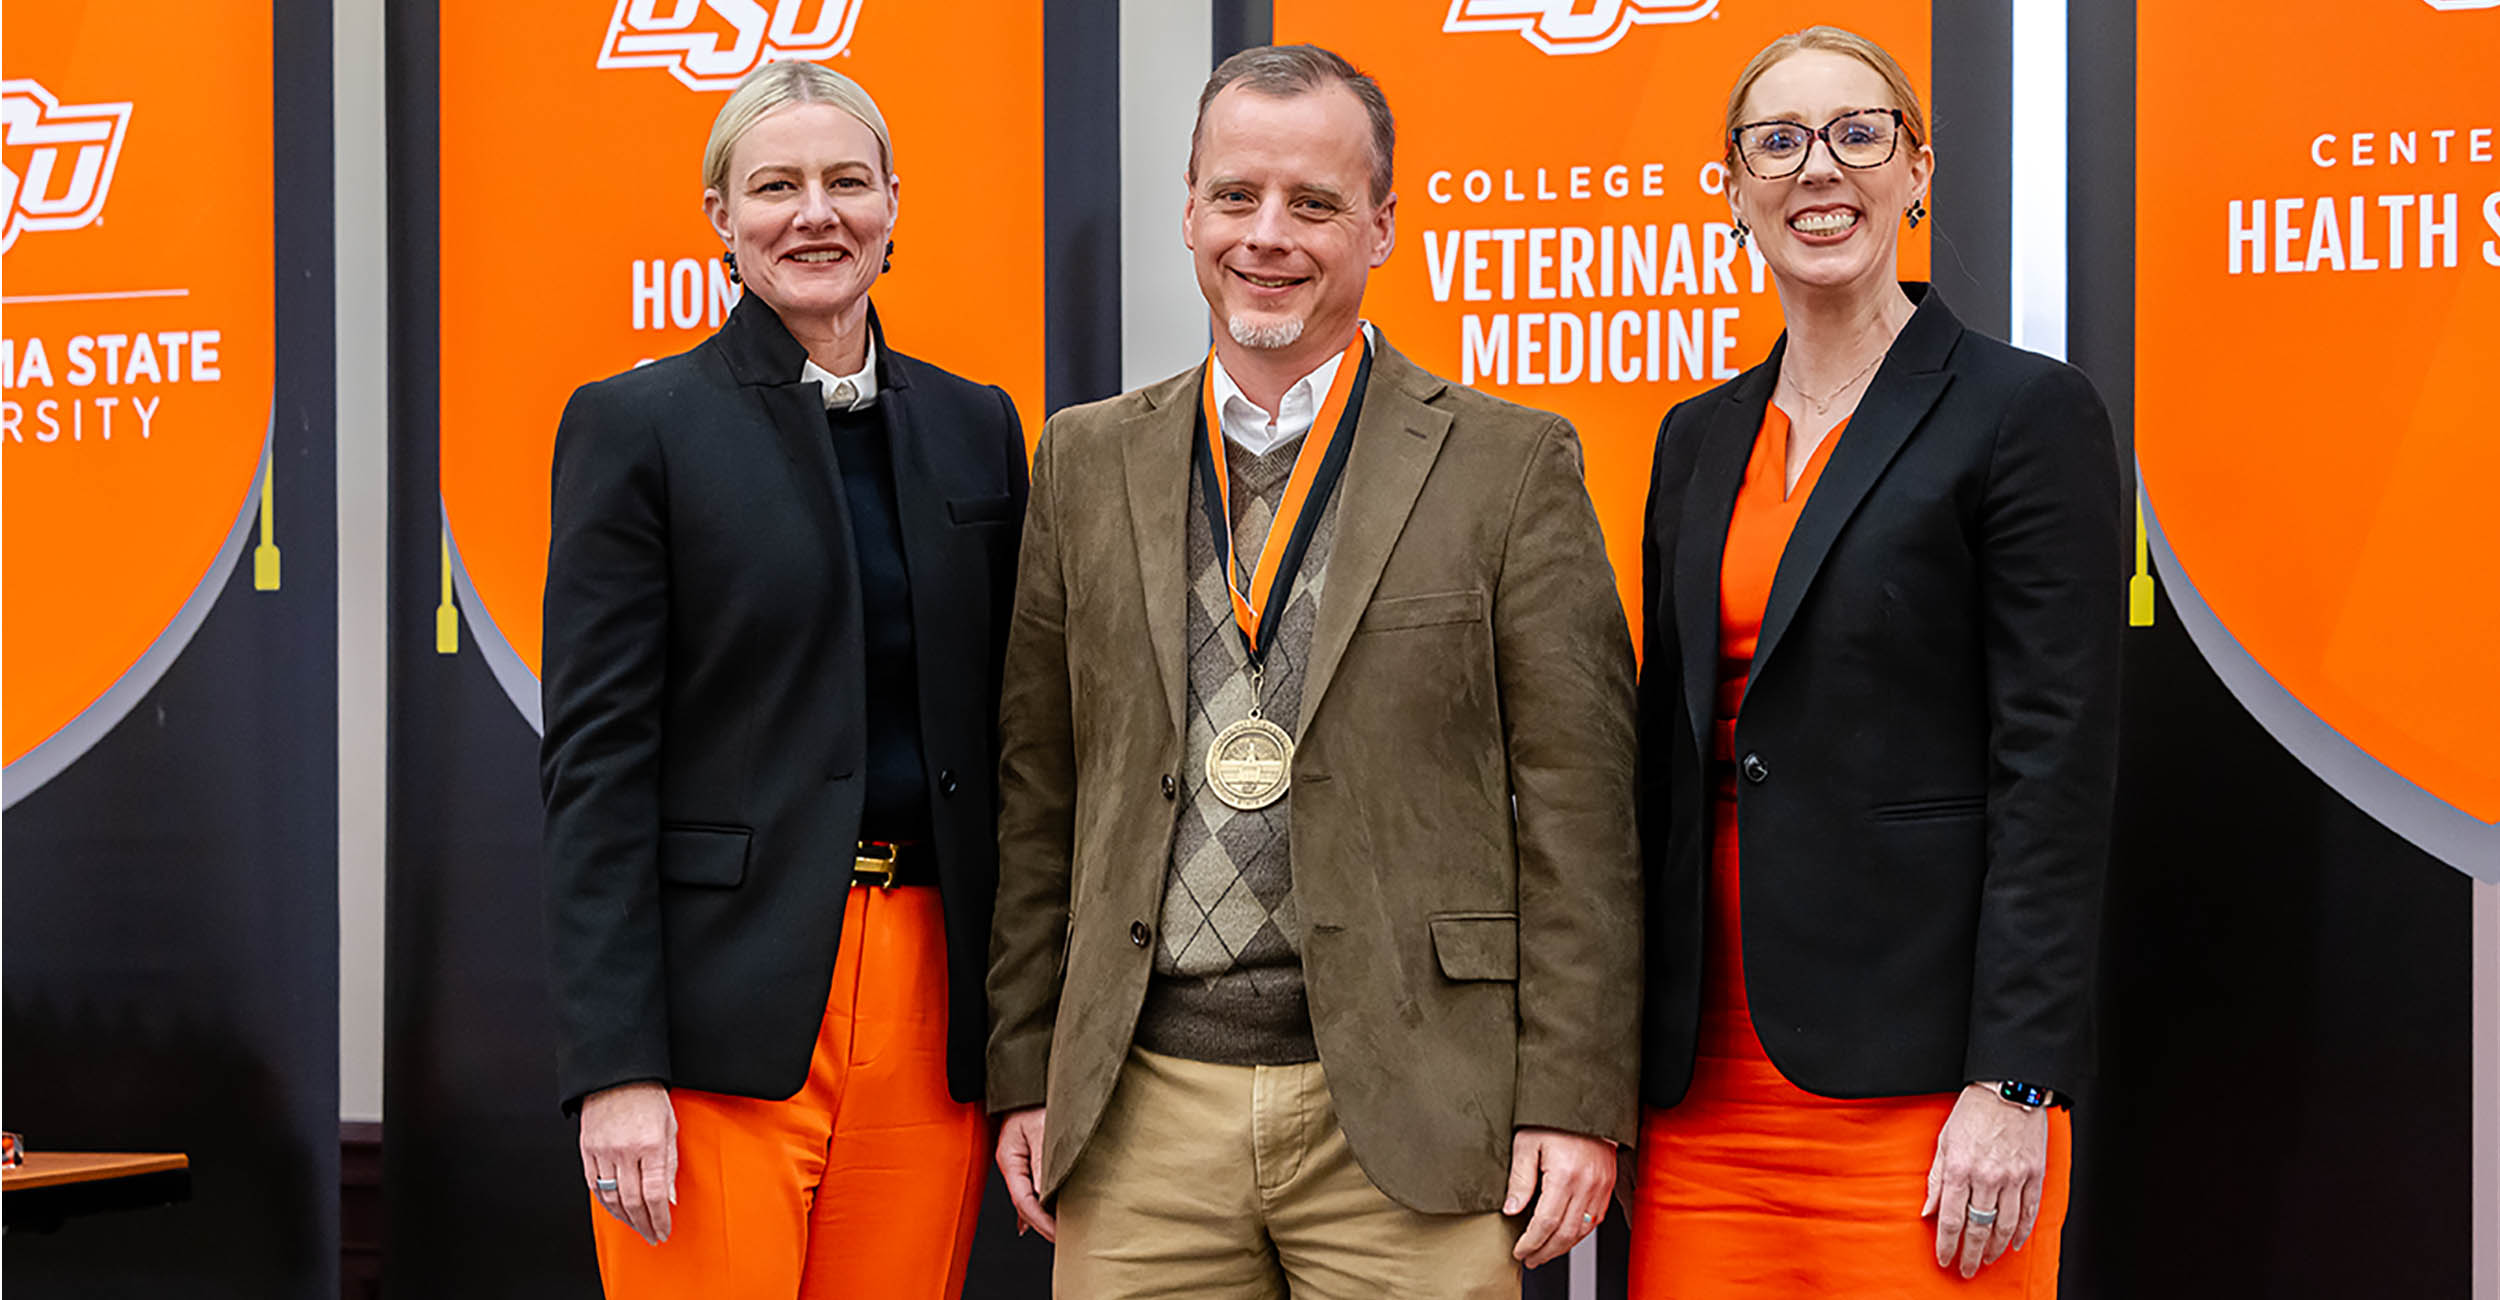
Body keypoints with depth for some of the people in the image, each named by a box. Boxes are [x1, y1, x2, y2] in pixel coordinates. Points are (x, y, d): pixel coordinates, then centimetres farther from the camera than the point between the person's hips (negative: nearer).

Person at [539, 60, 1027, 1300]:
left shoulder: (974, 428, 12)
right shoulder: (636, 427, 0)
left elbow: (1008, 735, 14)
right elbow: (595, 762, -6)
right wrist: (613, 1067, -13)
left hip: (930, 1003, 4)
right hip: (723, 1007, -4)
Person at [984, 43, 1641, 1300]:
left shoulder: (1512, 464, 1)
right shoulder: (1085, 463, 10)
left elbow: (1576, 806, -2)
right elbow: (1037, 795, 12)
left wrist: (1576, 1099, -6)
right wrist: (1024, 1072, 9)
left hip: (1407, 1107, -2)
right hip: (1141, 1117, 3)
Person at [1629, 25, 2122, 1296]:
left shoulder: (2029, 413, -4)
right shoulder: (1698, 438, 14)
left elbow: (2057, 773, -9)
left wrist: (2013, 1084, -15)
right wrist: (1623, 1068, 12)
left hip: (1917, 1084, -5)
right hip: (1706, 1079, 5)